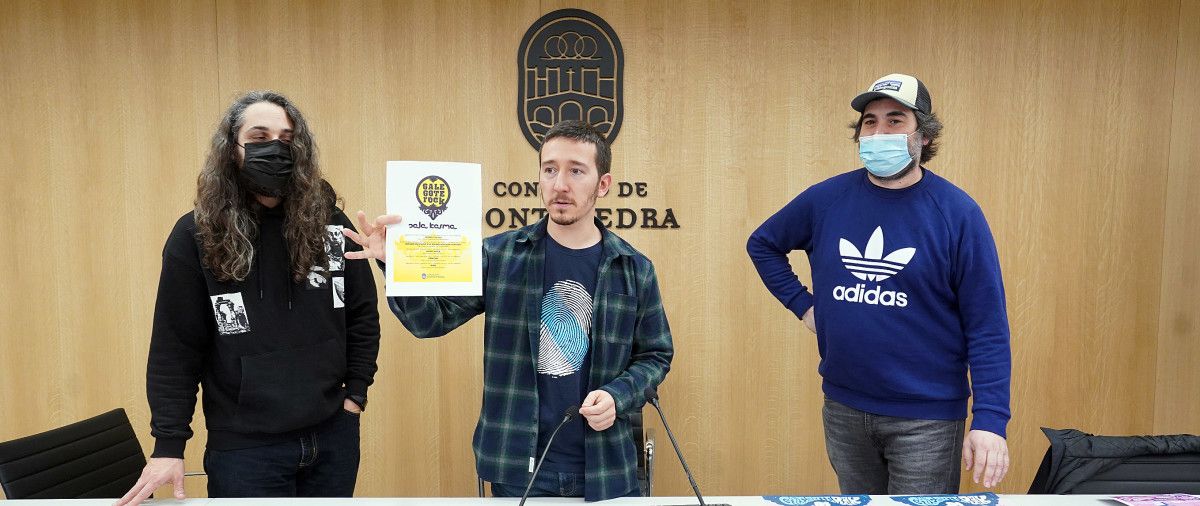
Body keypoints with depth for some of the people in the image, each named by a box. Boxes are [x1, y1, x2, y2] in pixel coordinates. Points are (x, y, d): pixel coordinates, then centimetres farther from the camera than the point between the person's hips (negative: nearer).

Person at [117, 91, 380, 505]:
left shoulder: (329, 223, 1)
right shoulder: (197, 235, -5)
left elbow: (362, 315, 7)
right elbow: (175, 348, -5)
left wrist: (354, 395, 2)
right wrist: (168, 445, -7)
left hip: (332, 435, 3)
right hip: (244, 447, -2)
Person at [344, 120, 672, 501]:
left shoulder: (635, 269, -1)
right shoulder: (499, 255, -3)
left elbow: (655, 355, 7)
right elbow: (431, 320, -4)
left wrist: (618, 397, -11)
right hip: (517, 468, 0)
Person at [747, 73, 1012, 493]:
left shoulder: (956, 213, -9)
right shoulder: (827, 199, -1)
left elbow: (987, 327, -10)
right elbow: (762, 243, 15)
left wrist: (990, 421, -17)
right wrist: (802, 304, 4)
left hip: (926, 418, -3)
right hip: (842, 408, 4)